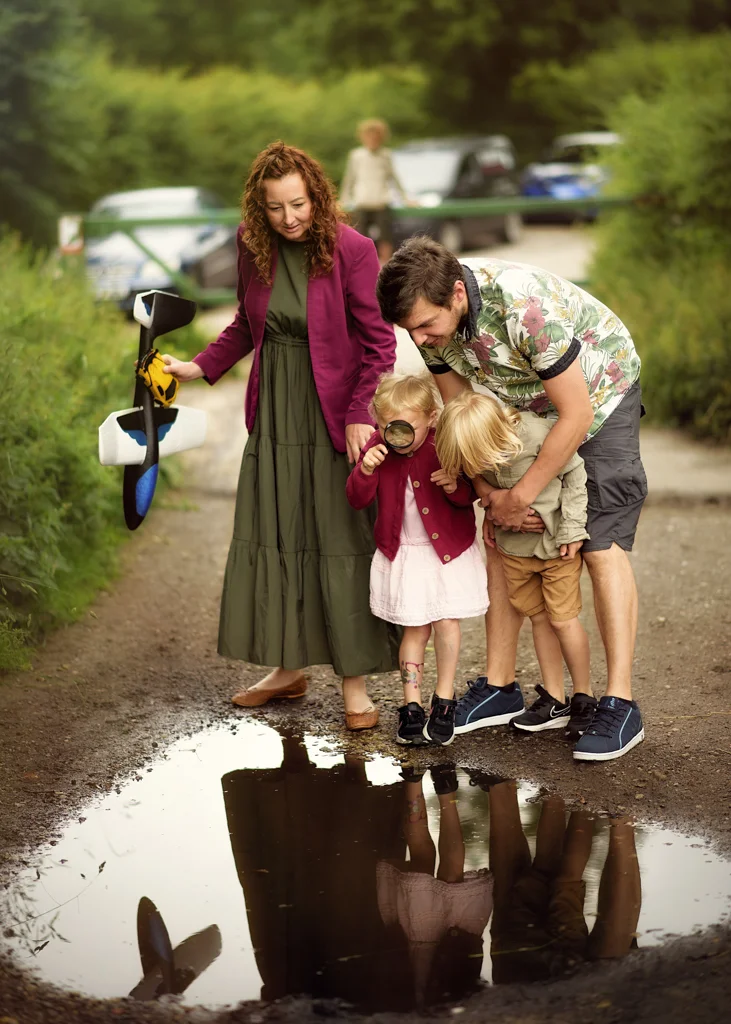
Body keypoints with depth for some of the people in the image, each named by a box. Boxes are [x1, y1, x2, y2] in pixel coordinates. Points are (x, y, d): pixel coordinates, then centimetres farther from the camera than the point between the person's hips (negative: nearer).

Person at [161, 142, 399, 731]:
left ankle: (355, 682, 6)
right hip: (275, 411, 5)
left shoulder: (351, 249, -13)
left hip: (334, 412, -5)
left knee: (340, 541, -3)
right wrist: (201, 367, 7)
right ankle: (289, 668, 23)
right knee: (273, 535, 9)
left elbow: (379, 342, -11)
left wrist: (360, 414, -19)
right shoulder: (253, 246, 1)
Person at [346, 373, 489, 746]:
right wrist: (365, 470, -24)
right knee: (415, 628, 4)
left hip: (449, 549, -1)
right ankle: (412, 706, 13)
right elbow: (357, 500, -6)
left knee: (447, 623, -2)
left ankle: (444, 701, 14)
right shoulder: (377, 450, -7)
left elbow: (472, 493, -5)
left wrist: (457, 488, -28)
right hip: (402, 554, 2)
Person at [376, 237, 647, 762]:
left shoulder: (524, 305, -40)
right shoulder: (430, 314, -19)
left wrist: (520, 497, -22)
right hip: (524, 406, 6)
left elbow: (576, 415, -30)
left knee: (602, 547, -12)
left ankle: (620, 706, -11)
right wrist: (488, 491, -14)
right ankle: (498, 686, 10)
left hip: (598, 393, -6)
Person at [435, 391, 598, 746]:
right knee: (538, 618, 11)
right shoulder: (474, 444, -15)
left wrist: (571, 529, -15)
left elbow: (576, 473, -17)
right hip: (513, 544, 5)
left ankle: (584, 699, 15)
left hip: (556, 543, -5)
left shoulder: (538, 435, -32)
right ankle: (553, 702, 21)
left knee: (562, 618, -2)